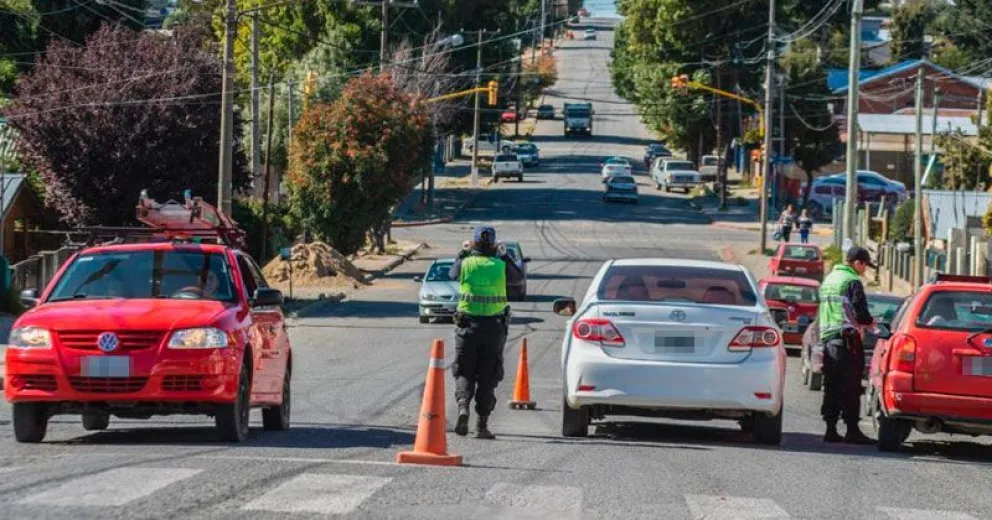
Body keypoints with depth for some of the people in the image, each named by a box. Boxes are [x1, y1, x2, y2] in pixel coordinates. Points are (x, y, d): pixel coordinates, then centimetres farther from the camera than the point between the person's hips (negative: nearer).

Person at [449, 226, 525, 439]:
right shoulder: (500, 266, -3)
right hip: (494, 327, 0)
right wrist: (505, 256, 24)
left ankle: (463, 406, -19)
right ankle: (482, 424, 4)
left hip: (467, 326, 0)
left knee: (464, 372, 9)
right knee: (488, 376, 6)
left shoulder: (465, 264, -3)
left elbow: (453, 274, 20)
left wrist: (463, 253, 31)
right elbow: (519, 277, 17)